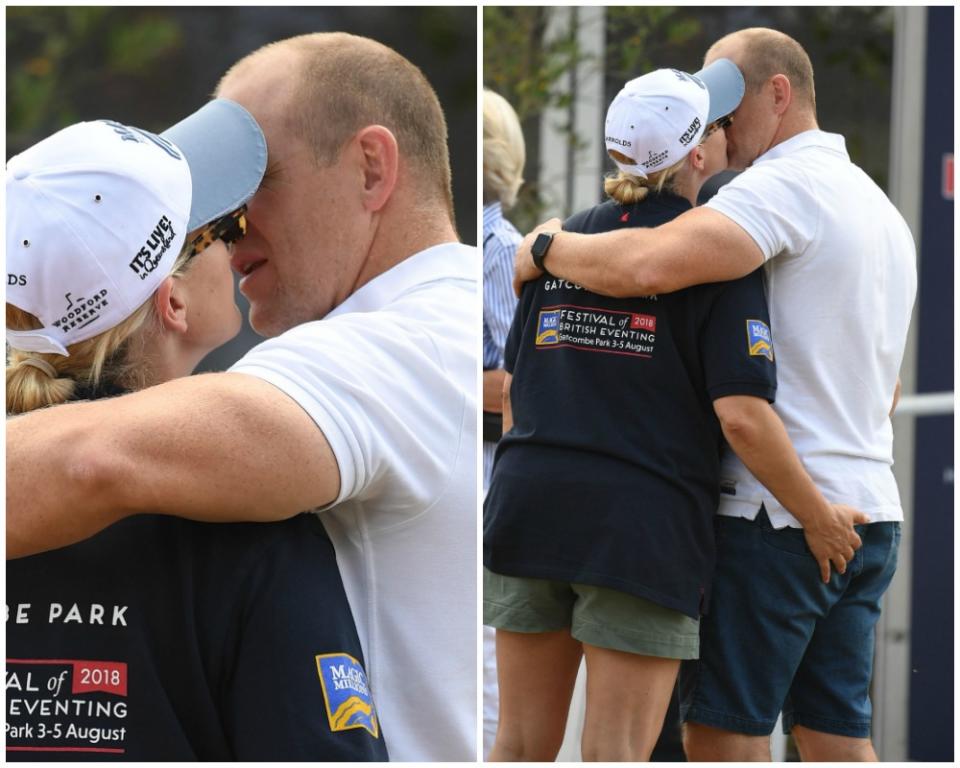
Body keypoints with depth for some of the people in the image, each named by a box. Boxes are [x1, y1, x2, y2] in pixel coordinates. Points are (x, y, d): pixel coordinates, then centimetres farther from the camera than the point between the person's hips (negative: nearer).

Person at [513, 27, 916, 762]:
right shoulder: (885, 212, 20)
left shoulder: (787, 184, -11)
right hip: (869, 511, 9)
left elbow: (650, 265, -28)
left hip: (776, 509, -9)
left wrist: (547, 248, -11)